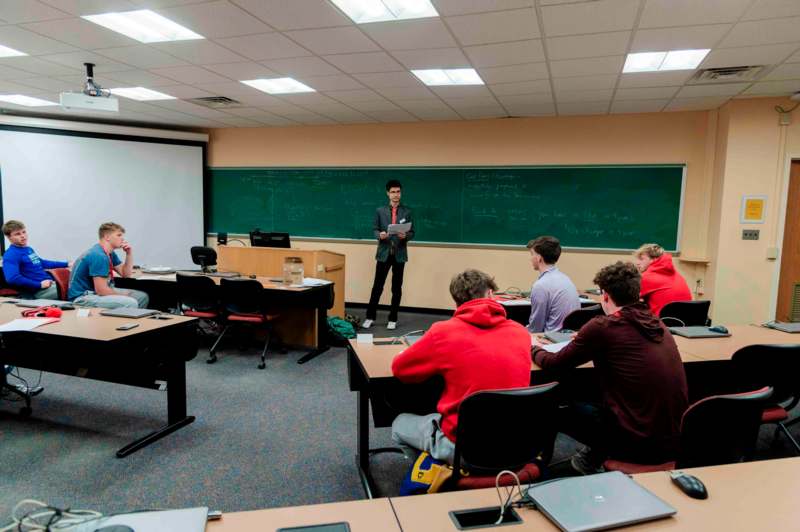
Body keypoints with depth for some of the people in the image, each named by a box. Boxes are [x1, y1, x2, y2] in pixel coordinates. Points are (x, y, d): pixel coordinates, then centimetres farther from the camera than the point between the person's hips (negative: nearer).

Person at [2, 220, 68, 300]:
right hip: (38, 291, -9)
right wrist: (39, 284, -22)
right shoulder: (11, 255, -10)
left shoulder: (29, 249, 18)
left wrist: (66, 264, 35)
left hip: (51, 284, 9)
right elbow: (12, 278, -24)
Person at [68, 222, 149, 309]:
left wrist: (129, 254, 1)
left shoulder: (110, 253, 7)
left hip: (97, 291, 10)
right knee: (130, 303, -30)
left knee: (142, 297, 8)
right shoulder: (98, 255, -22)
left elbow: (125, 274, 15)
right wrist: (124, 294, -9)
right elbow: (101, 290, -25)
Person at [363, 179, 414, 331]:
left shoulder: (407, 212, 5)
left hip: (399, 254, 0)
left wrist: (405, 236, -18)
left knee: (397, 287, 6)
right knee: (377, 286, 2)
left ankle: (393, 319, 15)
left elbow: (412, 232, 3)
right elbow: (374, 229, 5)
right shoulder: (380, 211, 6)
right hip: (384, 252, 0)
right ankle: (370, 317, 11)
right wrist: (379, 235, -17)